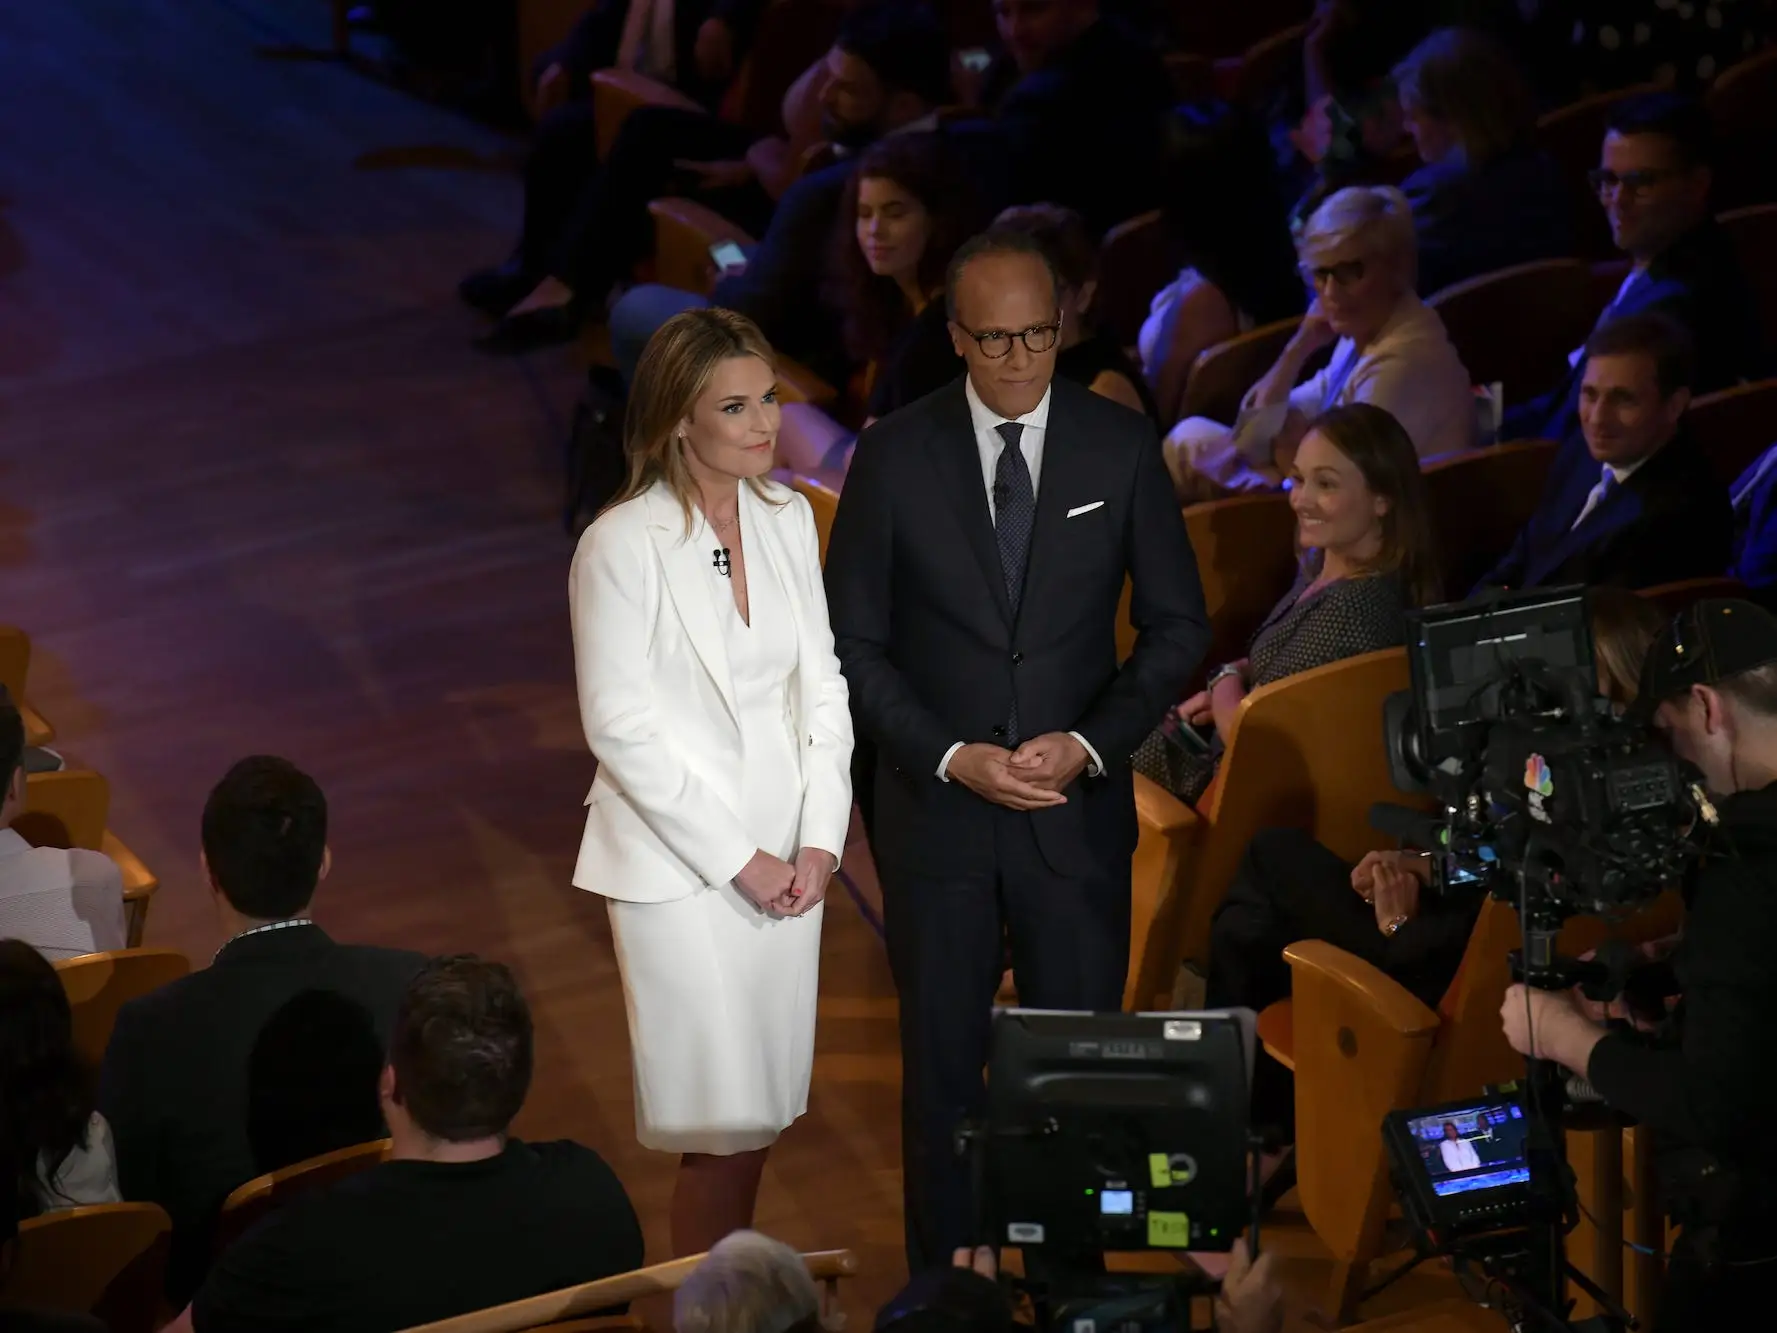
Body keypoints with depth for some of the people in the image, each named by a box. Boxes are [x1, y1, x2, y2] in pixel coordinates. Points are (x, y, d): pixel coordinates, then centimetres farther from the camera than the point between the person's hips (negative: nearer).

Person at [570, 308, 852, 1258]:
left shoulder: (787, 520, 6)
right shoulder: (623, 545, -13)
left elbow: (821, 688, 10)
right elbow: (619, 726, -13)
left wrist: (819, 839, -2)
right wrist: (737, 860, -12)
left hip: (784, 856, 6)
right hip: (679, 867, -5)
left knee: (761, 1114, 10)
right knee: (725, 1124, -5)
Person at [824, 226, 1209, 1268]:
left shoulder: (1121, 446, -2)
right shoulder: (895, 455, -4)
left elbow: (1178, 625, 2)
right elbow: (855, 640, -2)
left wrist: (1092, 742, -11)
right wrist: (951, 756, -13)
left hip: (1078, 807, 0)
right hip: (937, 808, 0)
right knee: (943, 1063, 8)